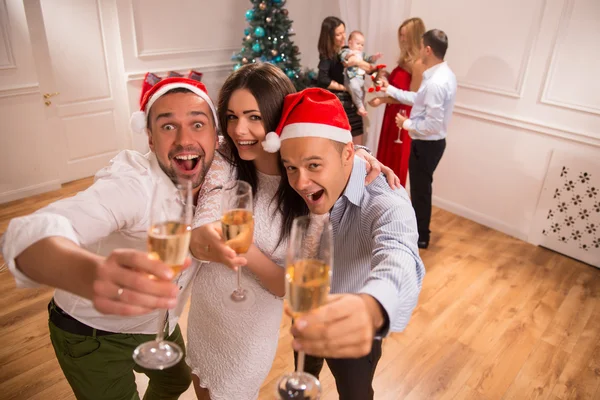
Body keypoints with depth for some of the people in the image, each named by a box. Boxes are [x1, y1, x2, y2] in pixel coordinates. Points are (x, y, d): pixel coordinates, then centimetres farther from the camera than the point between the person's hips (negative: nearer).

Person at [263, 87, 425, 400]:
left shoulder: (386, 204, -39)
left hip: (354, 326, -4)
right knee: (304, 374, 32)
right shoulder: (297, 191, -20)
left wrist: (370, 306, -80)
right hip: (305, 315, 4)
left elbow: (398, 259, -58)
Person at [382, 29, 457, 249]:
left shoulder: (435, 83, -27)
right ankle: (419, 228, 39)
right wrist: (390, 90, 17)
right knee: (421, 187, 22)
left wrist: (407, 124, -13)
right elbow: (421, 100, 16)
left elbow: (433, 124, -29)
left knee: (420, 189, 5)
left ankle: (420, 237, 22)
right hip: (430, 142, 10)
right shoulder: (443, 74, 5)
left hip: (427, 145, -10)